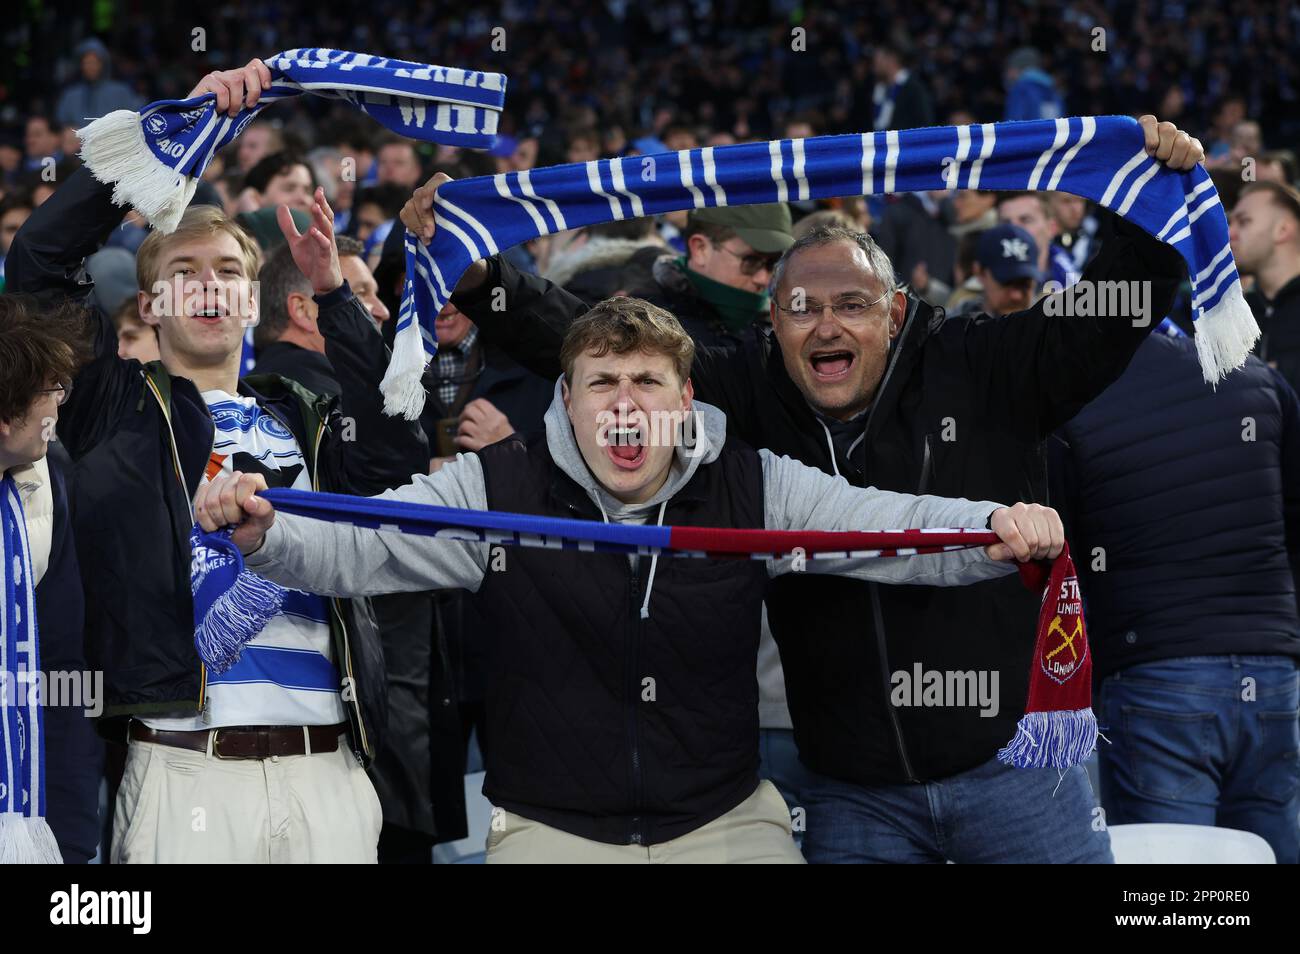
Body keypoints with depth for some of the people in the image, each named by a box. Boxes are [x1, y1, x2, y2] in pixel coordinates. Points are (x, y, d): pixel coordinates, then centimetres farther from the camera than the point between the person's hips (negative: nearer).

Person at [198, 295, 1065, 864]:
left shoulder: (751, 489, 0)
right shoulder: (498, 491, -4)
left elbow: (889, 524, -7)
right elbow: (352, 547, -9)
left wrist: (999, 531, -27)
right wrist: (261, 533, -30)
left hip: (726, 820, 1)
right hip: (549, 831, -1)